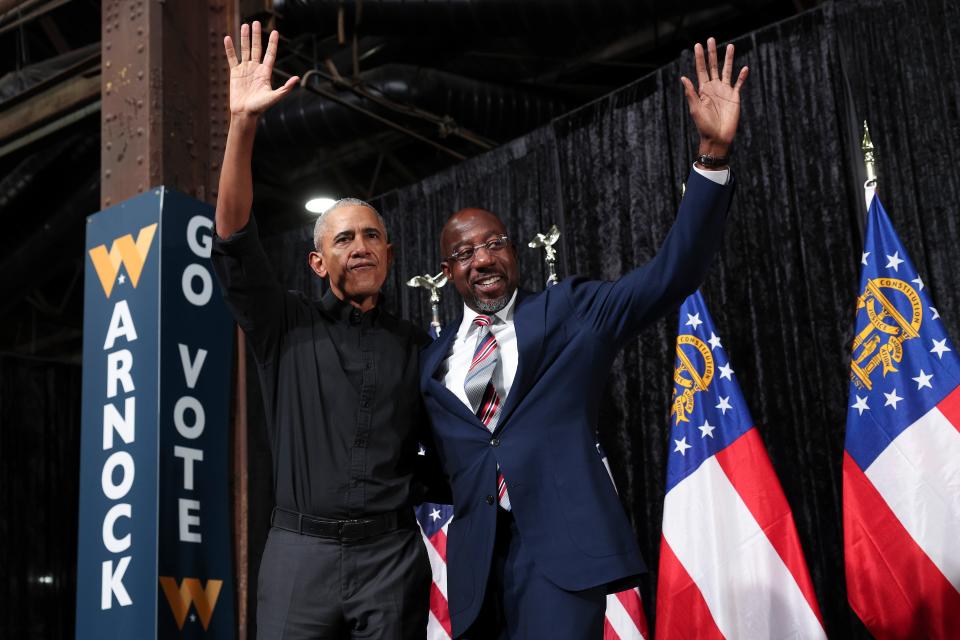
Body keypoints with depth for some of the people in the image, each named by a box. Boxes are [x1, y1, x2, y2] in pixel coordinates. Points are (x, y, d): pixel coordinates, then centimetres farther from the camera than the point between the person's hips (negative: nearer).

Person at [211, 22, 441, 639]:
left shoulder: (416, 345, 12)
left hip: (392, 556, 1)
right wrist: (243, 125, -16)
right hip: (301, 550, -1)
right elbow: (234, 242, -6)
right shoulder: (288, 327, 7)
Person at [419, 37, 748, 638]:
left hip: (561, 544, -4)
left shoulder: (571, 311, 8)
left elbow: (674, 273, -3)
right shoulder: (435, 359, 16)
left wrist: (714, 153, -13)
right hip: (475, 554, 4)